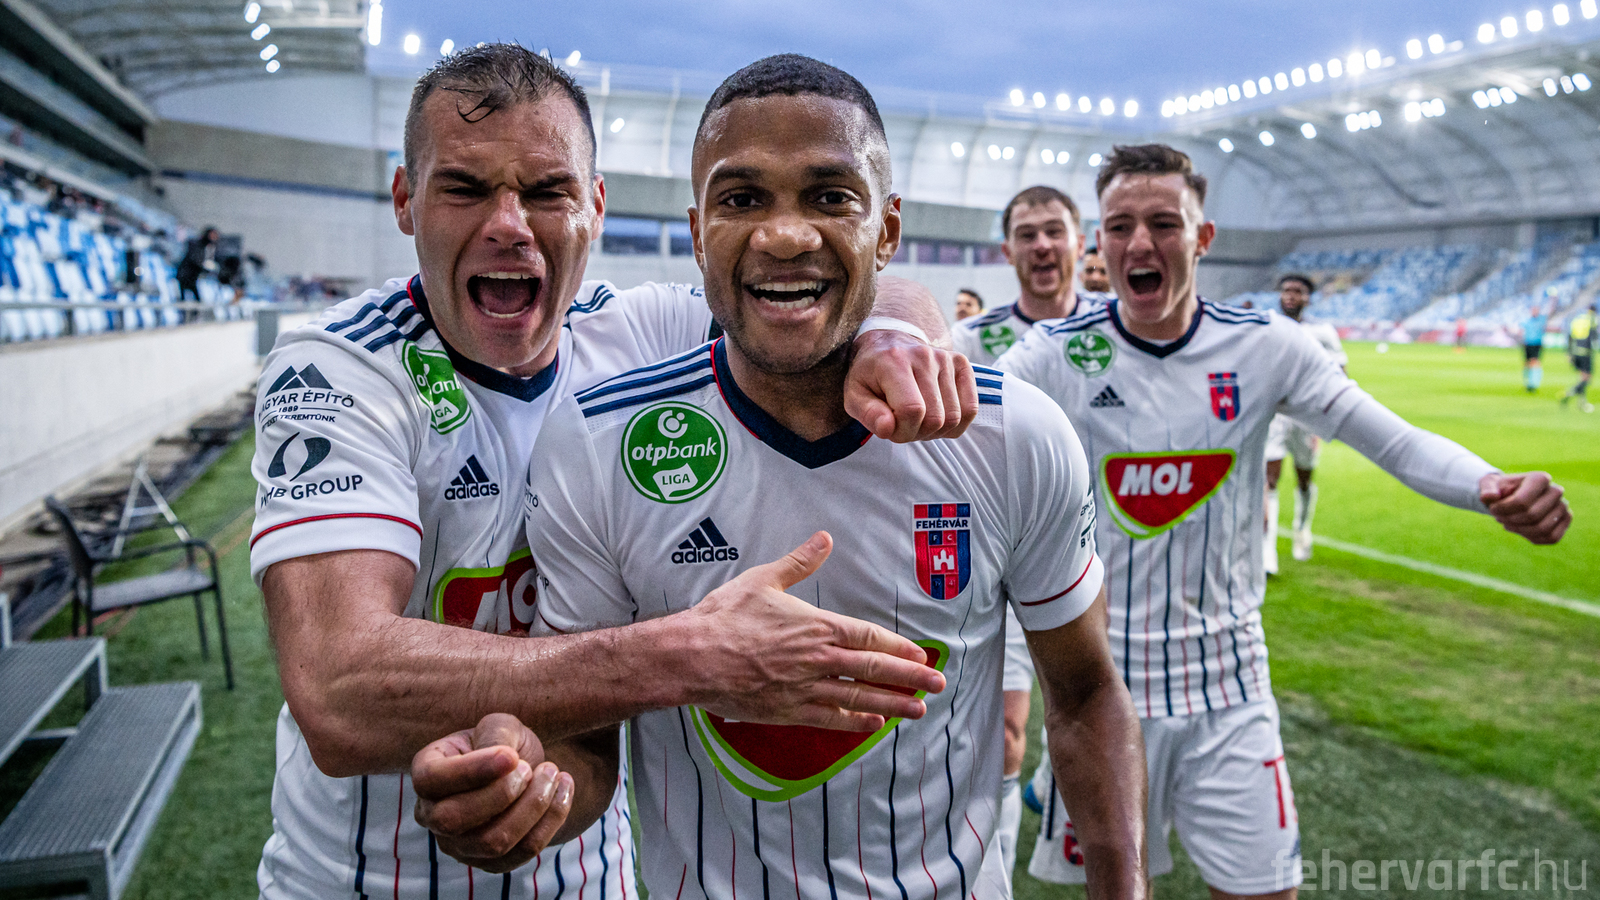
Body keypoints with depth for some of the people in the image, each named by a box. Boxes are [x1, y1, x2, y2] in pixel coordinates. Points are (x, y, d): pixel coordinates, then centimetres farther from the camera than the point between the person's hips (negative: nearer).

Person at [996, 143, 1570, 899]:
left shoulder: (1265, 346, -4)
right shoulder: (1056, 354, -10)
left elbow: (1395, 441, -5)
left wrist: (1493, 486, -24)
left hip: (1228, 678, 2)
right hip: (1100, 678, -1)